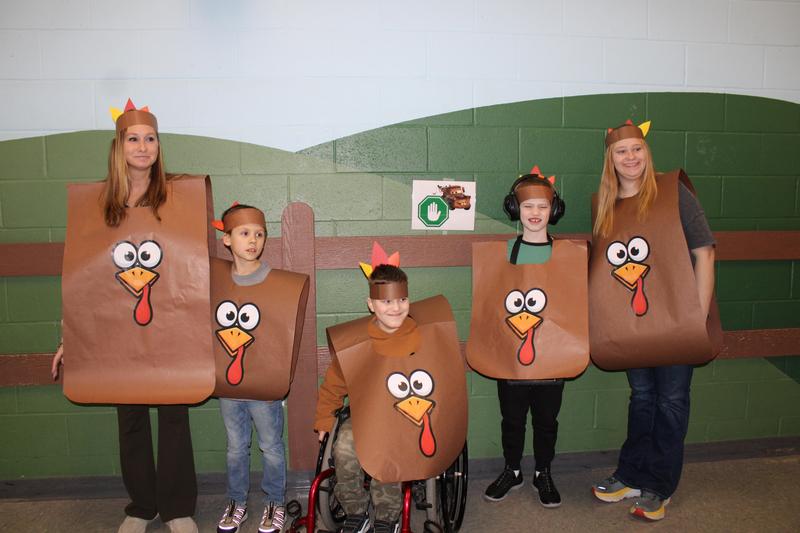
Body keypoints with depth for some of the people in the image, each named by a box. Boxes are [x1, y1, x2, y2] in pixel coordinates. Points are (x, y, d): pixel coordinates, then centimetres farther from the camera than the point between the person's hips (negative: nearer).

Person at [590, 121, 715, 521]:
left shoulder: (673, 193, -8)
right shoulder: (604, 204, 5)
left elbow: (704, 252, -10)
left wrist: (700, 315, -13)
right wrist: (606, 316, 5)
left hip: (675, 319, -4)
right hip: (632, 322, 4)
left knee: (671, 399, 7)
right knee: (641, 397, 16)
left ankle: (659, 488, 20)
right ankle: (631, 476, 29)